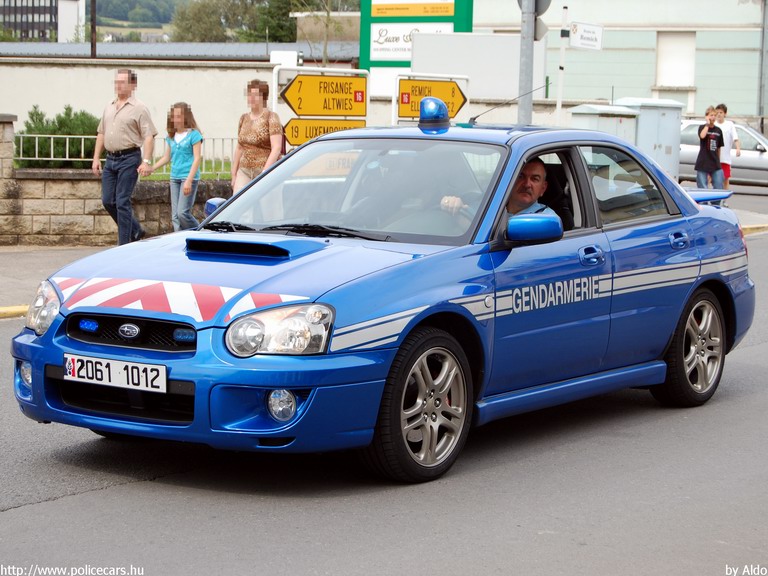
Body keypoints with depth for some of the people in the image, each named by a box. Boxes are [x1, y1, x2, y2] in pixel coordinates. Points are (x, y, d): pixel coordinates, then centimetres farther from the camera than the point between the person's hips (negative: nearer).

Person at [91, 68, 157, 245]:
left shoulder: (138, 108, -5)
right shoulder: (109, 107, 16)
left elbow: (149, 136, -12)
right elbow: (101, 134, 21)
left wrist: (146, 161, -21)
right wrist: (96, 158, 14)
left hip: (129, 159, -7)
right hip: (110, 159, 7)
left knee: (122, 202, -8)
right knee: (108, 200, 5)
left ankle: (124, 244, -1)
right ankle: (135, 230, 22)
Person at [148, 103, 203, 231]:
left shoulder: (194, 135, -6)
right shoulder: (171, 137, 13)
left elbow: (197, 158, -10)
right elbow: (167, 157, 21)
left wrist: (189, 180, -17)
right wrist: (151, 168, 9)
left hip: (189, 177, -7)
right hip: (175, 177, 7)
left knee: (182, 213, -14)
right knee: (175, 216, 3)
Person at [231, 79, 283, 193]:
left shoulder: (271, 117, -5)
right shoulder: (244, 118, 13)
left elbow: (276, 148, -13)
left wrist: (265, 173, -21)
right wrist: (234, 174, 17)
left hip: (266, 170, -5)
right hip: (244, 172, 5)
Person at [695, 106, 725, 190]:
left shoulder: (718, 131, 10)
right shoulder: (702, 127, 1)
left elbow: (719, 147, 16)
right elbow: (702, 136, -23)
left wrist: (718, 162, 16)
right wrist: (708, 124, -13)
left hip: (715, 164, 3)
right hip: (703, 164, -3)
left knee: (719, 188, -1)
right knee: (702, 189, -2)